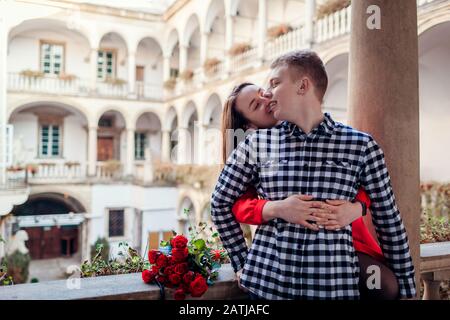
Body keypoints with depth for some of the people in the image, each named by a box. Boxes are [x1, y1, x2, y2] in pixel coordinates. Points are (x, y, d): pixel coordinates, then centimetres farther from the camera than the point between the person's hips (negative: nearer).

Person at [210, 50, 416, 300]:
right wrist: (243, 262, 5)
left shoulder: (361, 145, -3)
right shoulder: (256, 143, -2)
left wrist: (406, 288, 6)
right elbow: (221, 202, 7)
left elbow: (389, 221, 3)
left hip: (336, 285, 0)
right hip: (265, 284, 1)